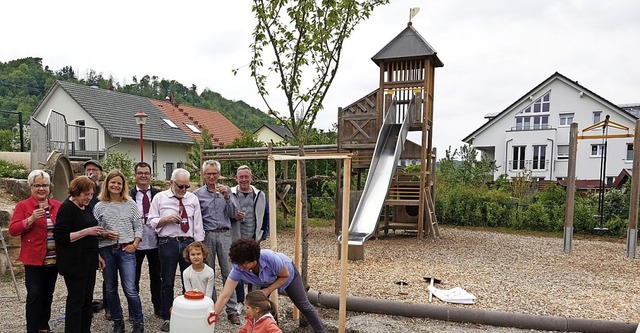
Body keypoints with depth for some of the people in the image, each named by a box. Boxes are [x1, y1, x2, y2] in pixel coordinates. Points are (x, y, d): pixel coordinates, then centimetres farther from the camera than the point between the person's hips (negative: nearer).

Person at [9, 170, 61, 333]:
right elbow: (12, 230, -11)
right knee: (34, 294, -5)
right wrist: (31, 219, -24)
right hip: (33, 259, -4)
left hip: (53, 259, 4)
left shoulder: (58, 205, 7)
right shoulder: (23, 206, -3)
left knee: (48, 294, 14)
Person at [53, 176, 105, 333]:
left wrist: (96, 256, 20)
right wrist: (86, 231, -22)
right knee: (76, 300, 0)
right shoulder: (67, 208, -12)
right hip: (74, 263, -8)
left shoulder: (86, 207, 13)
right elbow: (60, 236, -19)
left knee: (87, 299, 12)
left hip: (88, 261, 8)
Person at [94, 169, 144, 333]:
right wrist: (105, 235, -13)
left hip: (126, 250, -2)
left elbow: (138, 227, 5)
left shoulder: (130, 204, 3)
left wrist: (134, 244, -6)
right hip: (107, 251, 2)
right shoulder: (99, 206, 3)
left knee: (130, 289, -6)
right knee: (111, 289, 11)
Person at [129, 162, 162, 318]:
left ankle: (158, 307, 27)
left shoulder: (158, 194, 3)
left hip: (154, 241, 1)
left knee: (156, 276, 13)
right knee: (134, 277, 12)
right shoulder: (128, 195, -1)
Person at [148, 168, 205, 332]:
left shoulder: (193, 198, 6)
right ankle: (167, 318, 20)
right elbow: (151, 222, 1)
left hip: (188, 243, 2)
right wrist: (166, 219, -16)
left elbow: (198, 224, 5)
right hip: (167, 244, -2)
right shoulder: (159, 198, 1)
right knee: (168, 283, 7)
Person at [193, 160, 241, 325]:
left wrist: (227, 197, -11)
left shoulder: (226, 190, 7)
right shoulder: (198, 194, 3)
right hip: (207, 235, 0)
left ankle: (232, 310, 5)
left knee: (228, 272, 0)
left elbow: (233, 214, 1)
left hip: (224, 235, 1)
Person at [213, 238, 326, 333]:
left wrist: (268, 291, -30)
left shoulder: (270, 258, -45)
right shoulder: (238, 269, -36)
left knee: (303, 305, 7)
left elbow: (285, 276, -25)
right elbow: (224, 296, -37)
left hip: (287, 273, -3)